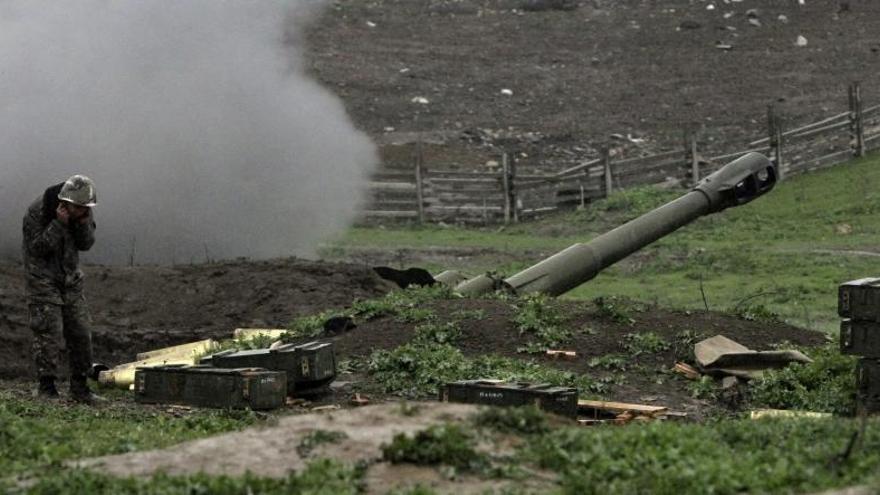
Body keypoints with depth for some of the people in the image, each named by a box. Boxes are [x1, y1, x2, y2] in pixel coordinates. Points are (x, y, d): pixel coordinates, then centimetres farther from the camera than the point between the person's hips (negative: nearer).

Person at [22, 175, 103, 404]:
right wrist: (58, 224, -31)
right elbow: (37, 247, -21)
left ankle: (79, 388, 11)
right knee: (48, 333, -11)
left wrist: (83, 223, -19)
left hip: (71, 278, 6)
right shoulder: (38, 211, -20)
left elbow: (86, 245, -1)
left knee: (81, 333, 3)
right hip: (43, 279, -5)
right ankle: (47, 388, -4)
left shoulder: (84, 211, -4)